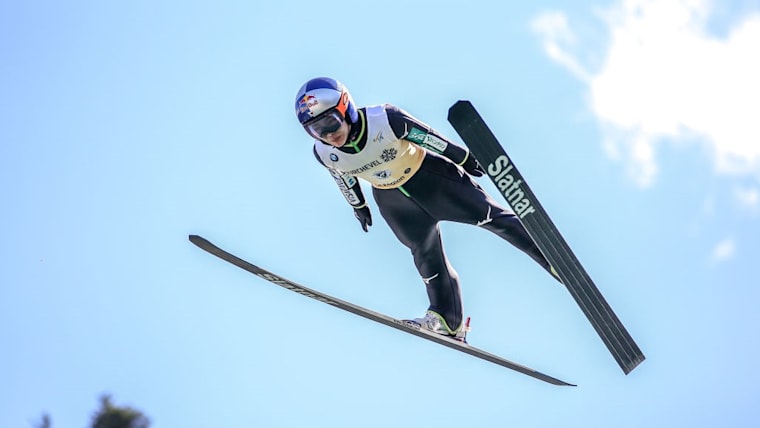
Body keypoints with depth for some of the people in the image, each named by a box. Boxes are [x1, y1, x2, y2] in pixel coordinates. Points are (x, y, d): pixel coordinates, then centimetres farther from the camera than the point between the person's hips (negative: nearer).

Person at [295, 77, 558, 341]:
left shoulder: (384, 119, -32)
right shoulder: (324, 154, -19)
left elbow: (430, 138, -18)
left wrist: (464, 159, -7)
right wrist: (358, 206, 19)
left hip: (429, 175, -3)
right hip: (392, 199, 3)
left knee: (489, 215, -4)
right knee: (426, 255, 7)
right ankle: (448, 322, 16)